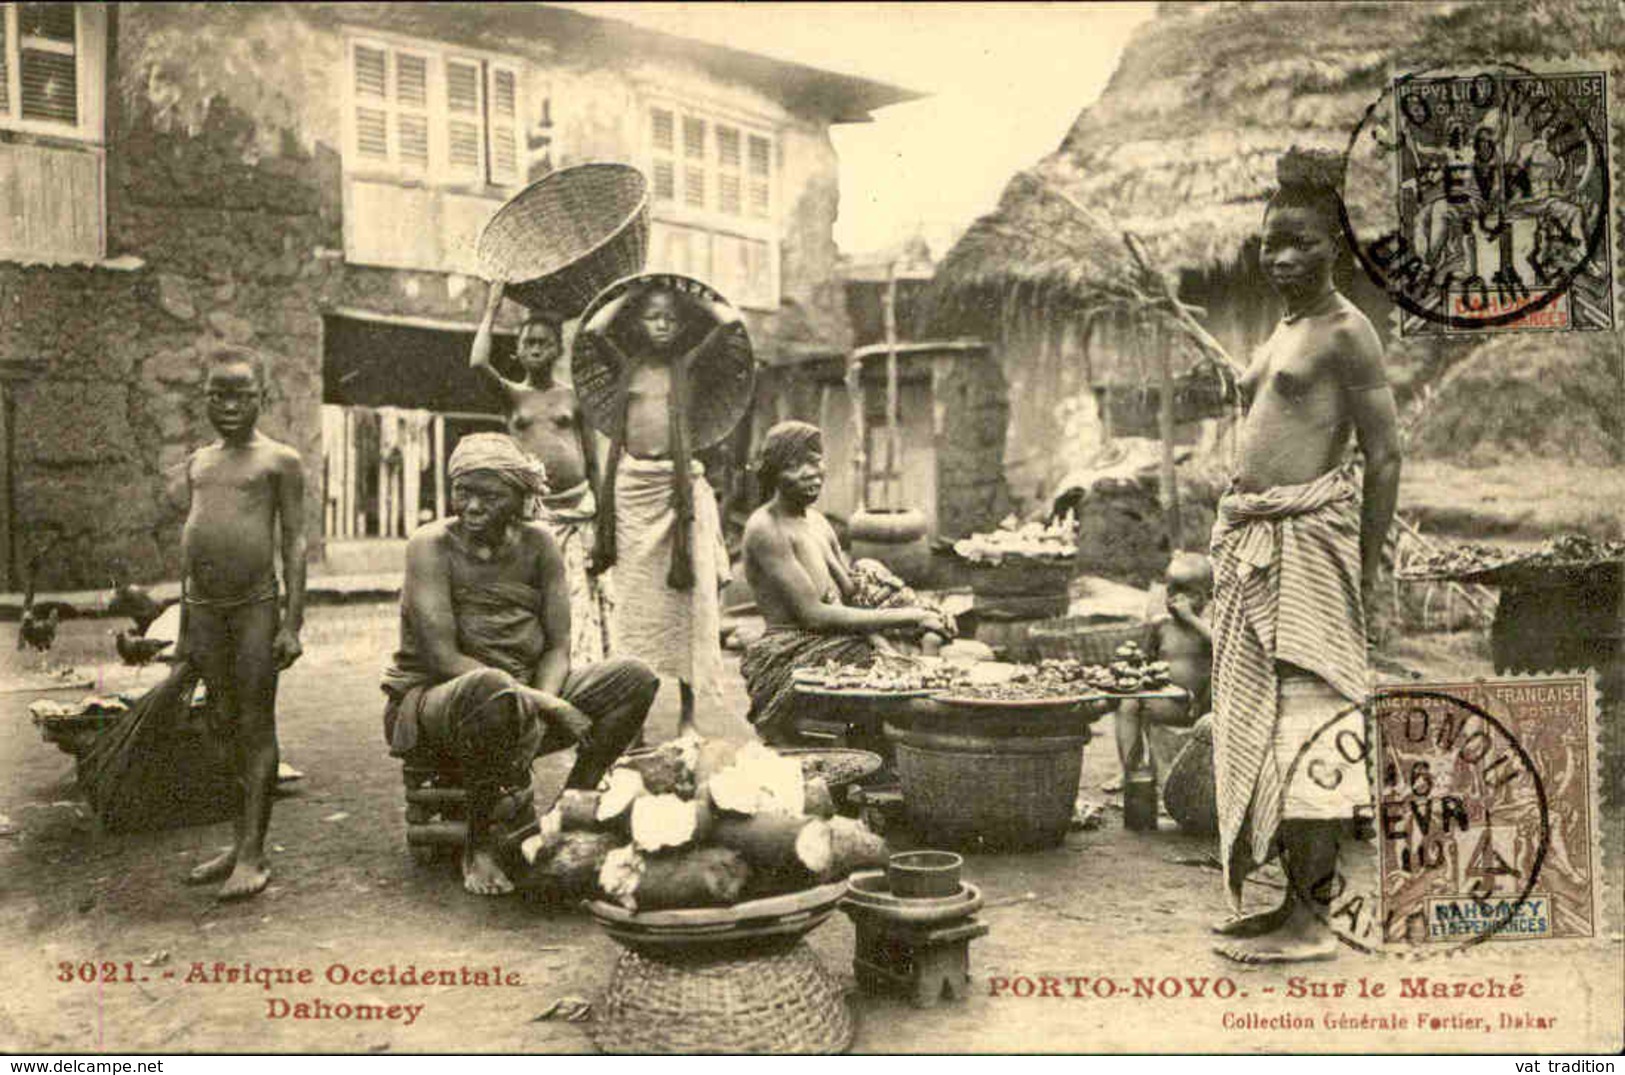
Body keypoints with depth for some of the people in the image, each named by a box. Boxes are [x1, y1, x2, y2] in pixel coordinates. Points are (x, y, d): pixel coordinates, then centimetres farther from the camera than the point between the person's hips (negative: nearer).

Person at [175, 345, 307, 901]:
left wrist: (292, 622, -10)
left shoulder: (280, 460, -1)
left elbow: (294, 542, -4)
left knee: (256, 726, -2)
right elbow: (191, 541, 19)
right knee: (225, 723, 10)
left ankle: (253, 853, 2)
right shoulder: (198, 463, 16)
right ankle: (240, 844, 20)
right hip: (205, 609, 6)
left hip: (255, 606, -6)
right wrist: (185, 624, 17)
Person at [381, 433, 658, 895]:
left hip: (525, 697, 5)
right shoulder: (431, 545, -9)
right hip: (428, 703, -4)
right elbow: (442, 656, -18)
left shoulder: (538, 544, 4)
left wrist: (539, 706, -22)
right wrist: (540, 703, -26)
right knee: (492, 688, -40)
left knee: (634, 677, -12)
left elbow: (558, 648, 0)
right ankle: (478, 847, -18)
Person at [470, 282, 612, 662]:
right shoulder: (512, 395, 10)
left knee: (581, 602, -4)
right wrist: (491, 311, 3)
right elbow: (478, 363, -10)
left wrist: (601, 518, 6)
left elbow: (592, 461, 12)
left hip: (577, 508, 1)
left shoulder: (572, 396, 12)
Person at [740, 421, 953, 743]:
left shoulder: (817, 521, 17)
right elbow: (813, 614, -16)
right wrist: (906, 617, -16)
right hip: (791, 662, -8)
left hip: (836, 649, 8)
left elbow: (851, 597, 16)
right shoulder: (766, 528, -10)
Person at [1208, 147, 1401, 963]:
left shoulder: (1345, 331, -7)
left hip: (1308, 535, -9)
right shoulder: (1282, 332, 21)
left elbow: (1384, 456, -11)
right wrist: (1240, 542, 19)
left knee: (1299, 715, -8)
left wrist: (1365, 567, -14)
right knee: (1260, 720, 11)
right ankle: (1303, 896, 22)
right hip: (1254, 536, 10)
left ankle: (1307, 922, -1)